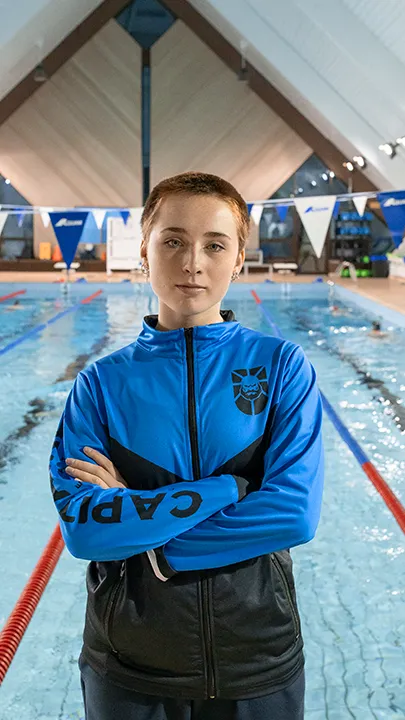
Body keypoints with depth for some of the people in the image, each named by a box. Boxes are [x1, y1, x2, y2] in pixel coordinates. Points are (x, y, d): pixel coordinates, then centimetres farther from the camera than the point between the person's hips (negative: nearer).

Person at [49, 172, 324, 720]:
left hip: (258, 662, 0)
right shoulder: (102, 383, -7)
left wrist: (133, 519, -17)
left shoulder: (282, 367, -8)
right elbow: (80, 528, -17)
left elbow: (296, 513, -18)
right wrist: (225, 489, -21)